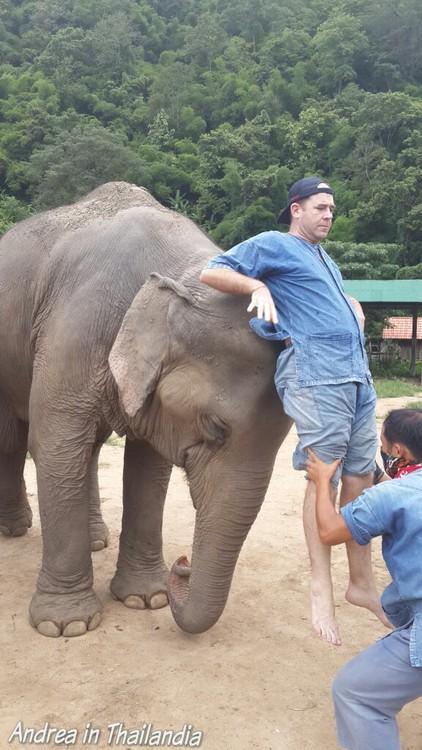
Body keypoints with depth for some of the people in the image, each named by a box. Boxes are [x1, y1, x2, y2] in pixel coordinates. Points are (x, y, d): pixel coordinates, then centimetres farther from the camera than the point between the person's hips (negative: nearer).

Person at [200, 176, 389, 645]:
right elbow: (211, 273, 1)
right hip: (316, 374, -8)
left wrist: (355, 314, 21)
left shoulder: (326, 260, 30)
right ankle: (321, 587, 2)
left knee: (361, 476, 7)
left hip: (357, 374, 8)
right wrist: (257, 286, -14)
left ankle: (361, 582, 18)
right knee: (325, 477, -9)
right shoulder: (273, 245, 7)